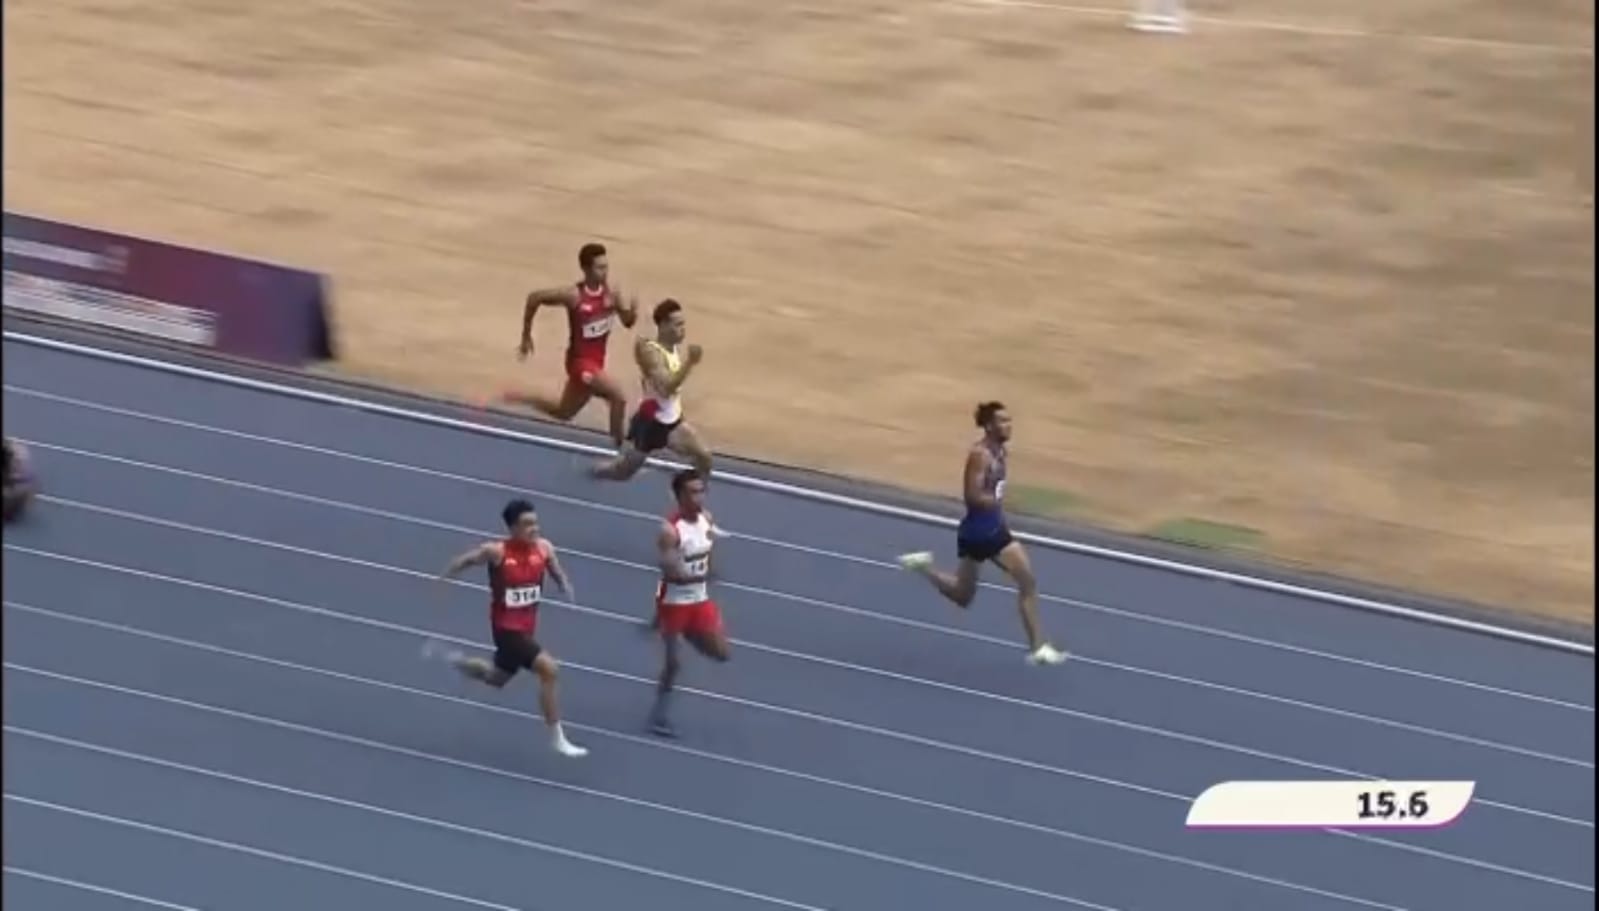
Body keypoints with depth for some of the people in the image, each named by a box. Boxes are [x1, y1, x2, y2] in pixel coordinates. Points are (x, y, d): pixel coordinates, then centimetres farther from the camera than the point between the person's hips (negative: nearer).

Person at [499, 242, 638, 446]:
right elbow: (534, 298, -11)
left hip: (596, 361, 7)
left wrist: (632, 310, -26)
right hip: (581, 361, -7)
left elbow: (627, 322, -2)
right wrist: (526, 335, -3)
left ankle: (511, 398, 40)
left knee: (563, 413, 23)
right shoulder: (573, 295, -22)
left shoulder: (611, 292, -8)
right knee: (619, 397, -24)